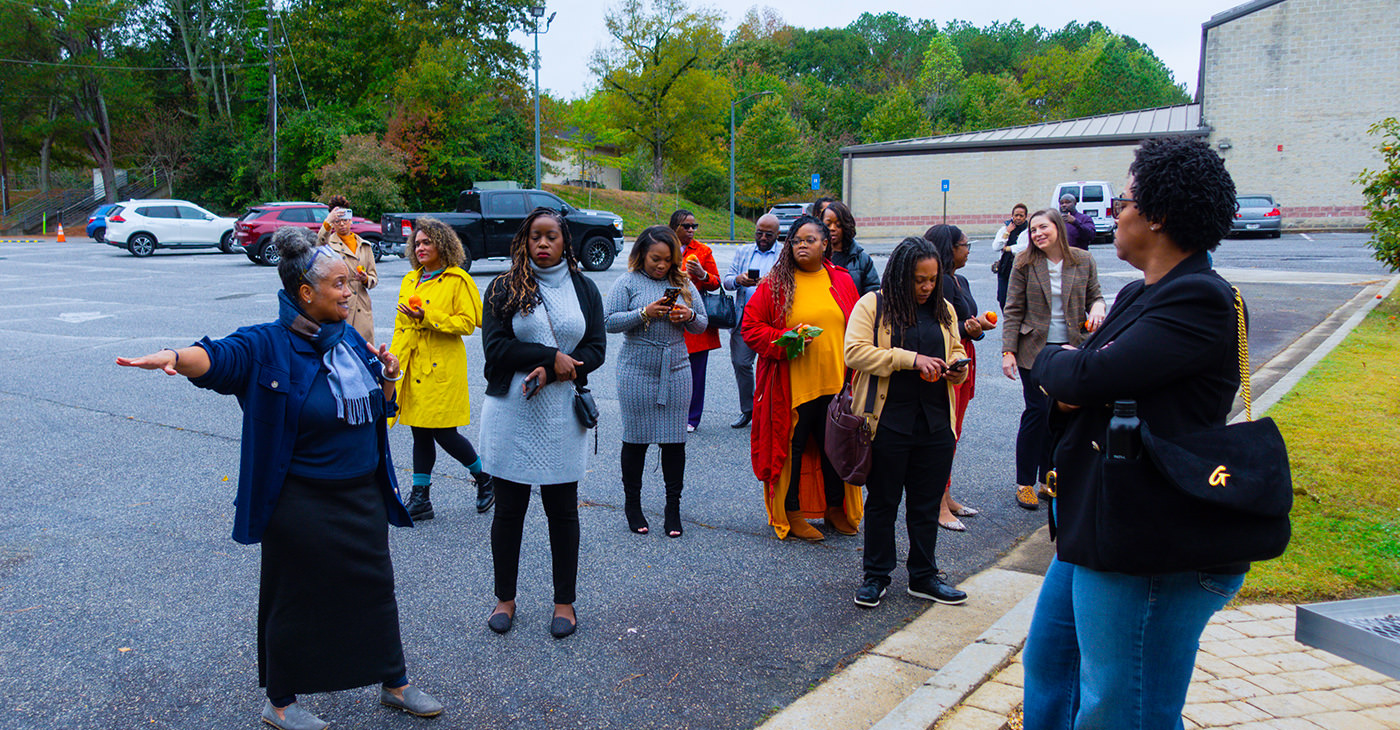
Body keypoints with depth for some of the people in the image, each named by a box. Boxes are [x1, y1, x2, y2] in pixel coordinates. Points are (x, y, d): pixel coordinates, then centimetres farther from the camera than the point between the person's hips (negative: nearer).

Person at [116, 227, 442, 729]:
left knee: (375, 588, 16)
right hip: (301, 505, -6)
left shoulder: (351, 340, 5)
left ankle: (394, 684, 34)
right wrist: (175, 357, -55)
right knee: (295, 599, 8)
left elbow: (379, 409, 13)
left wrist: (388, 376, -7)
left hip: (364, 498, 6)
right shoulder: (268, 346, -15)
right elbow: (218, 357, -34)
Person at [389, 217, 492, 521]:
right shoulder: (410, 280, 15)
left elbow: (467, 323, -12)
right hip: (413, 366, 6)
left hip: (442, 366, -6)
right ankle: (420, 498, 17)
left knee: (443, 433, -4)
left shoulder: (457, 280, -5)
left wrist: (427, 316, -19)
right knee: (420, 432, 9)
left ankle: (485, 477, 19)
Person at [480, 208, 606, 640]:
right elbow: (495, 346, -8)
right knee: (508, 510, 8)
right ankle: (505, 598, 25)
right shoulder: (504, 289, 1)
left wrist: (552, 372, -14)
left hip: (562, 414, 1)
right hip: (510, 413, -1)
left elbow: (596, 348, 2)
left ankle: (565, 601, 23)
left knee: (563, 510, 9)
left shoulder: (583, 289, 7)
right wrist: (553, 357, -15)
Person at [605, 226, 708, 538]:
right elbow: (610, 322, -7)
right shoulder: (628, 283, 0)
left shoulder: (683, 283, 9)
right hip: (637, 372, -3)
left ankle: (673, 506, 14)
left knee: (675, 439, 3)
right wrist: (645, 314, -19)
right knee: (635, 438, 4)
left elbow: (702, 325, 13)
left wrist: (689, 316, -9)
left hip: (676, 371, 3)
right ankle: (632, 504, 20)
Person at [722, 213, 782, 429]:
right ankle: (747, 410, 20)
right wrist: (738, 280, -12)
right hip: (744, 319, 4)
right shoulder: (743, 253, 17)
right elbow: (727, 280, 11)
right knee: (740, 363, 4)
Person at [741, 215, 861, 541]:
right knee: (791, 446, 5)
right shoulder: (775, 284, -2)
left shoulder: (842, 281, 8)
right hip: (791, 385, -3)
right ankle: (791, 513, 19)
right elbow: (751, 326, -1)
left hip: (836, 382, 3)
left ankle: (836, 508, 29)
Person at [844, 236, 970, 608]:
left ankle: (923, 576, 26)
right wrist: (910, 358, -20)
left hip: (935, 423, 5)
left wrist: (958, 368, -2)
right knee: (882, 501, 8)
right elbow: (855, 352, -14)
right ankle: (876, 576, 22)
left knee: (927, 503, 12)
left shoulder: (944, 310, 14)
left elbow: (956, 352, 23)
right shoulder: (872, 305, -3)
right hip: (887, 421, -4)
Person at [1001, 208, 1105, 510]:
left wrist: (1097, 307, -10)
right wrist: (1008, 350, -9)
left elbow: (1094, 295, 14)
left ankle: (1047, 477, 21)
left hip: (1072, 349, 3)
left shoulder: (1083, 261, 3)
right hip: (1035, 349, -2)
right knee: (1038, 412, -4)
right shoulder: (1024, 263, -3)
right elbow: (1013, 310, -3)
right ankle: (1025, 483, 9)